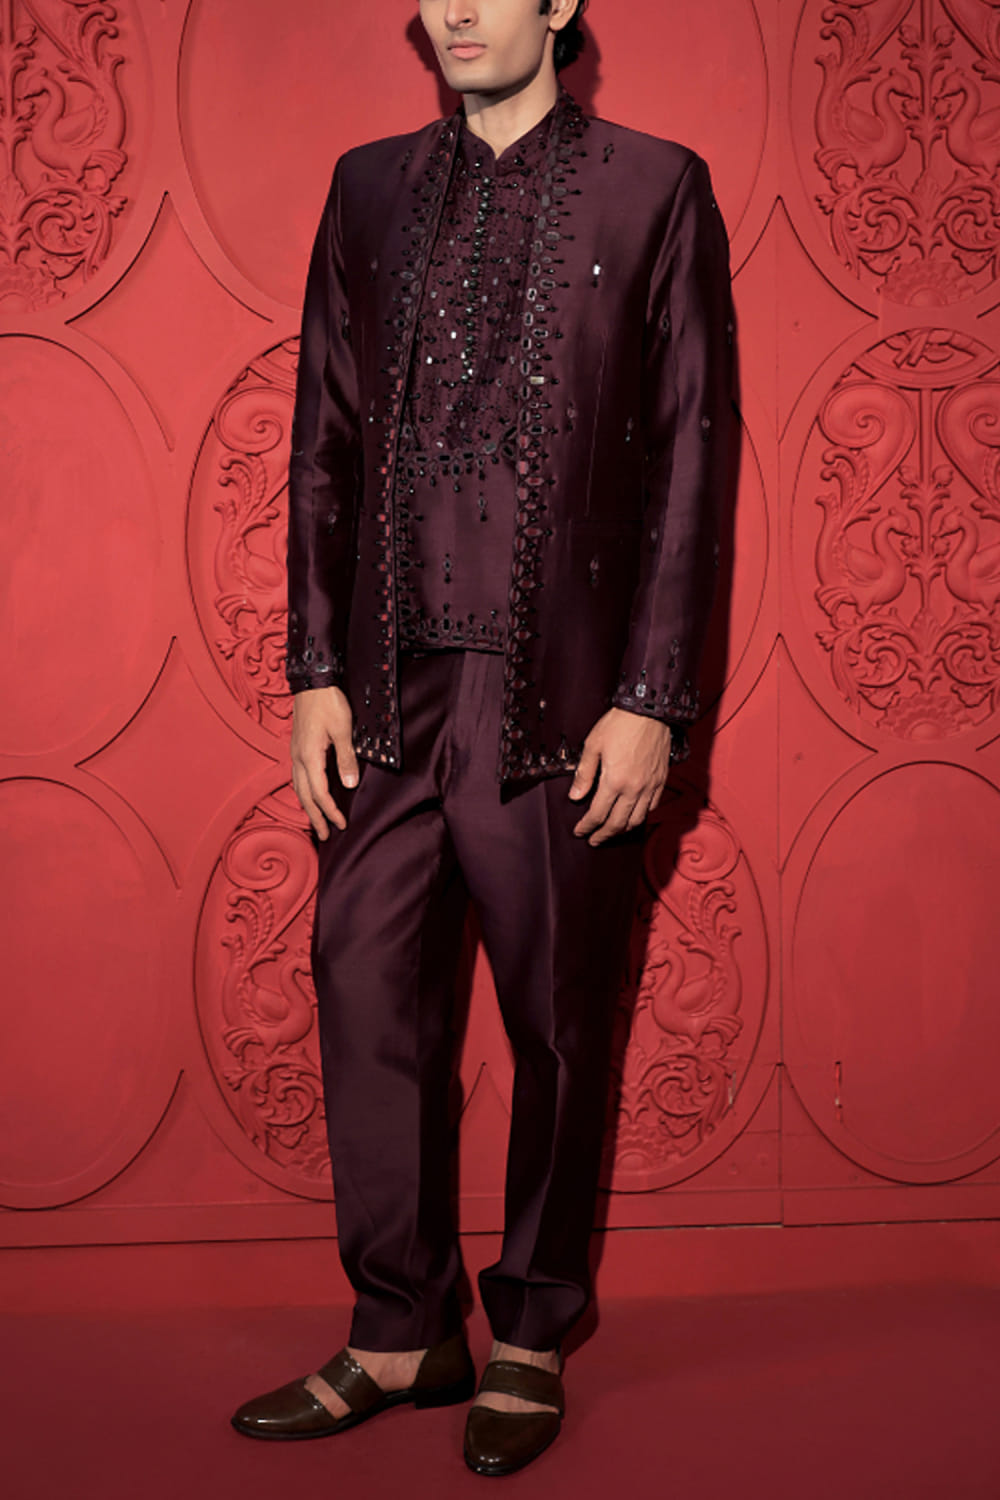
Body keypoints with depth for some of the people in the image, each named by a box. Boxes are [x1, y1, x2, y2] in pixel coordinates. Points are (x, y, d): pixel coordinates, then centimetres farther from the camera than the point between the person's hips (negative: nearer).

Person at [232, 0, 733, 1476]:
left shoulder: (654, 188, 3)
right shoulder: (370, 188, 14)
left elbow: (690, 456, -1)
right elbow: (325, 443, 12)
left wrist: (652, 700, -7)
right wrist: (317, 671, 5)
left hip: (562, 696, -3)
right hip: (392, 688, 4)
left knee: (559, 1022, 6)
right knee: (366, 995, 4)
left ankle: (532, 1337, 24)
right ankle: (402, 1336, 20)